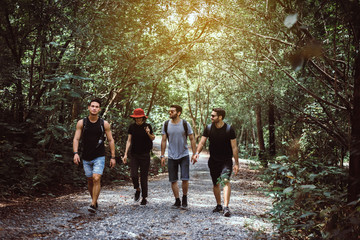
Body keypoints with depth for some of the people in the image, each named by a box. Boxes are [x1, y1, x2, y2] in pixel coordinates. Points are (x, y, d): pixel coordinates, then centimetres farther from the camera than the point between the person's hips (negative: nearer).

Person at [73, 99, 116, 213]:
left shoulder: (104, 124, -1)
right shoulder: (81, 123, 0)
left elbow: (111, 140, 5)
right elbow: (76, 139, -1)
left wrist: (113, 157, 2)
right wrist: (75, 153, -16)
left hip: (99, 157, -2)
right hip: (86, 157, 2)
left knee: (96, 179, -16)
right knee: (90, 181, 10)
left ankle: (93, 205, -12)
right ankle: (95, 201, 29)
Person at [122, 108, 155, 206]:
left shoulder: (147, 126, -3)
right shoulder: (132, 127, 1)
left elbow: (153, 138, 10)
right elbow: (129, 141, 5)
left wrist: (149, 133, -13)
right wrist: (125, 154, 0)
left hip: (145, 155, -1)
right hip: (134, 155, 1)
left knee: (143, 177, 1)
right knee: (134, 175, -11)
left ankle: (144, 198, 14)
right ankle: (137, 190, 20)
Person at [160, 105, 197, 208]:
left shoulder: (185, 124, -5)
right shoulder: (166, 125, 0)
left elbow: (192, 139, 0)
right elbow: (163, 141, 5)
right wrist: (162, 155, 2)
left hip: (184, 155, -2)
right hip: (171, 156, 2)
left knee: (185, 179, -8)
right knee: (173, 180, 3)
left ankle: (184, 198, 15)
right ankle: (177, 201, 17)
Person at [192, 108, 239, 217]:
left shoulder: (229, 129, -10)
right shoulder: (209, 128, -1)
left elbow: (234, 147, -8)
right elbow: (202, 142, -1)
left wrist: (236, 163, -9)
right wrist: (197, 152, -21)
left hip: (226, 160, -4)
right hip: (213, 161, 4)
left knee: (225, 180, -23)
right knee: (215, 183, 11)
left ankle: (226, 207, -27)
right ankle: (219, 205, 29)